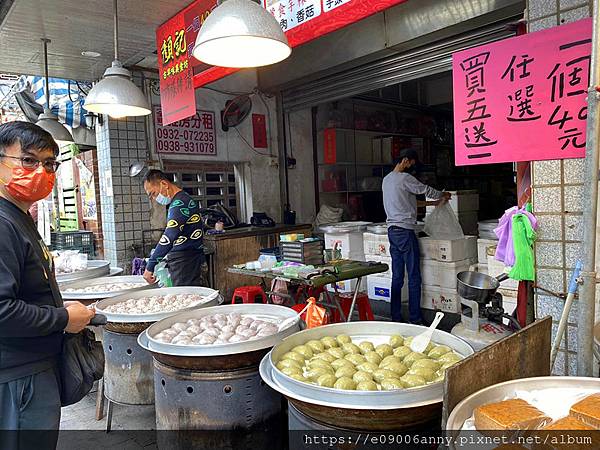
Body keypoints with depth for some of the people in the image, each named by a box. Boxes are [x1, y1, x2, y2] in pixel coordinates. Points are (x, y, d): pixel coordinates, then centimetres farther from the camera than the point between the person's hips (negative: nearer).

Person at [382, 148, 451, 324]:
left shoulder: (387, 179, 17)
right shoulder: (404, 178, -11)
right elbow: (427, 190, -1)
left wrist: (433, 203, 24)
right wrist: (443, 195, 19)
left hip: (392, 231, 9)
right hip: (405, 231, -9)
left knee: (397, 277, 10)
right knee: (414, 277, -1)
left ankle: (396, 318, 14)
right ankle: (415, 319, 5)